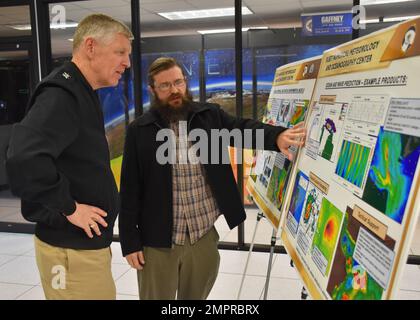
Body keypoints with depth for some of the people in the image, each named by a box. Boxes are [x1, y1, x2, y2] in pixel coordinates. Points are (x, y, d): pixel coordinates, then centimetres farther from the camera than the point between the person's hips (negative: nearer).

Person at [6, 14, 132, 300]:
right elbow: (24, 160, -35)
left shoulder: (81, 94, 12)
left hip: (89, 241, 9)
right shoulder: (61, 94, -20)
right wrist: (69, 208, -23)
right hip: (72, 248, -9)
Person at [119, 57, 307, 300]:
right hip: (157, 240, -1)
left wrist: (277, 136, -35)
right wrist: (130, 241, -4)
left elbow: (244, 128, -13)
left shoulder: (210, 116, 3)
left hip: (205, 237, 2)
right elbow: (130, 190, -2)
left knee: (197, 296, 19)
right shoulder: (139, 131, -2)